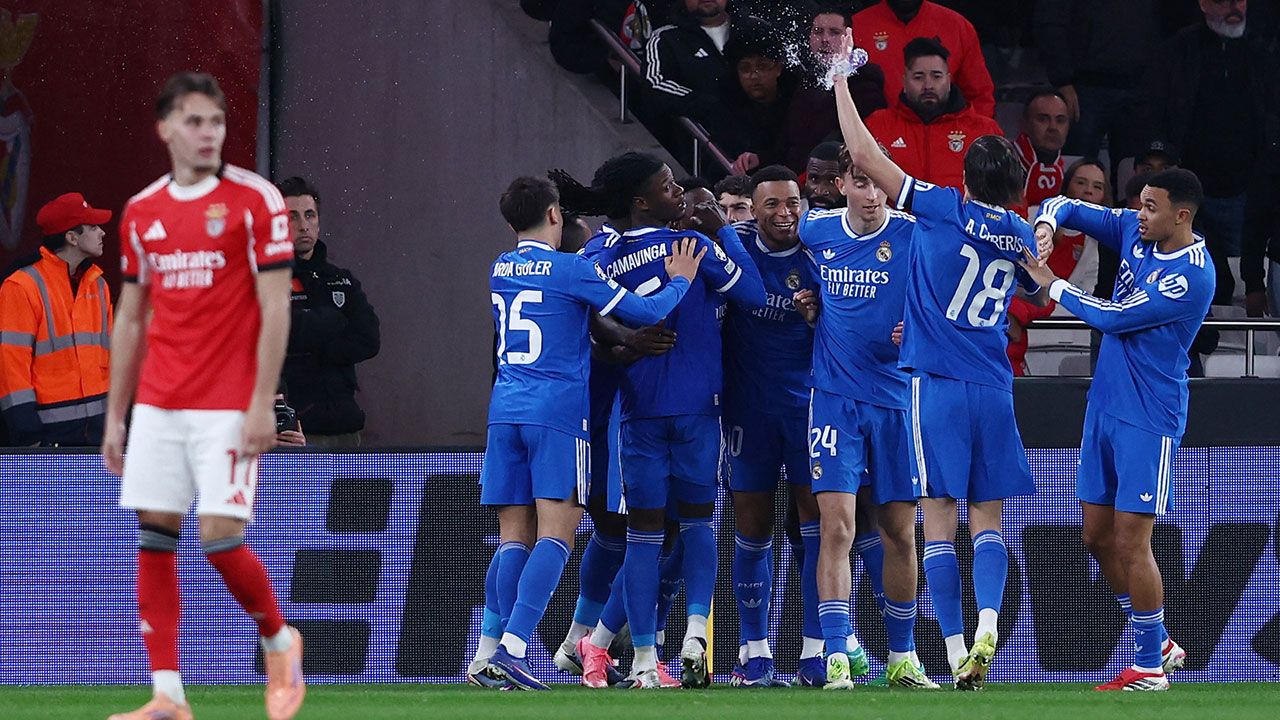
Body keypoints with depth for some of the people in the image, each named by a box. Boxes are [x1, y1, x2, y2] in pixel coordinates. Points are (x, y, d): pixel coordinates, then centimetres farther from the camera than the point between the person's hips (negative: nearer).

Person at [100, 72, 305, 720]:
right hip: (157, 405, 5)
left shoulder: (255, 200, -4)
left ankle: (279, 640, 17)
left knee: (220, 537, -10)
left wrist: (262, 404, -13)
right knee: (153, 538, 0)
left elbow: (275, 308, -7)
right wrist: (114, 416, 14)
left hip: (227, 408, -5)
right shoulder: (140, 212, 10)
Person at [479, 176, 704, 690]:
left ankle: (494, 654, -4)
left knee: (513, 536, 5)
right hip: (559, 411, -6)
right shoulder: (571, 269, -5)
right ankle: (513, 645, -22)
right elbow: (643, 312, -2)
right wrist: (679, 281, 15)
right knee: (555, 533, -8)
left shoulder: (500, 271, 13)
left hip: (504, 410, 6)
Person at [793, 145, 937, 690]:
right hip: (836, 395, 0)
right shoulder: (816, 231, 3)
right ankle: (837, 658, -13)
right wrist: (811, 304, 4)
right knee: (837, 525, -12)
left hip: (895, 397, 0)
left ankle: (902, 658, 22)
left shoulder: (912, 235, -5)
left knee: (900, 532, 8)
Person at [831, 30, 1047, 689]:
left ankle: (958, 653, -8)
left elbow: (864, 154, -5)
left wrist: (839, 77, 5)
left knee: (939, 517, -2)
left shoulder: (944, 210, -6)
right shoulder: (1023, 237, 9)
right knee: (988, 515, 8)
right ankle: (986, 627, -15)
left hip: (936, 382, -4)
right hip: (994, 387, 4)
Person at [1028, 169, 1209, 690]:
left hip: (1149, 420, -8)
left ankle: (1151, 667, 3)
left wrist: (1052, 285, -7)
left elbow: (1112, 317, -19)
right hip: (1105, 407, 8)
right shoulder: (1133, 230, 3)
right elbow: (1068, 207, 10)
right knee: (1098, 536, 11)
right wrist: (1046, 223, -14)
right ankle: (1157, 643, 24)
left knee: (1130, 541, -8)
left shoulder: (1192, 276, -20)